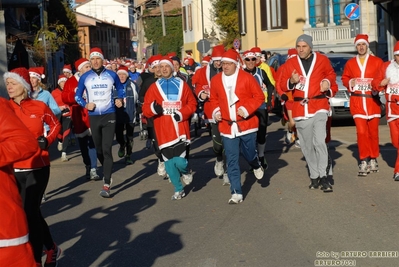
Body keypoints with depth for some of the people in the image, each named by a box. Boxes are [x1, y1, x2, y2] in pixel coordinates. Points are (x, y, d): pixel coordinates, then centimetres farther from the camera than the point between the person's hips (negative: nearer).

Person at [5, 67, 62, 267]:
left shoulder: (40, 106, -3)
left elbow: (55, 124, 12)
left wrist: (47, 140, -3)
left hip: (37, 167, -2)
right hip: (13, 170, 2)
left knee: (29, 213, -3)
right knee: (31, 211, 14)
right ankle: (51, 249, 36)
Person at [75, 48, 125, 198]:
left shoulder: (112, 75, 0)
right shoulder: (85, 77, 0)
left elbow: (120, 88, 18)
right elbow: (78, 96, 9)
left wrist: (120, 99, -1)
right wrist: (85, 105, -9)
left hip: (109, 116, -2)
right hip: (93, 117, 2)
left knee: (107, 149, -11)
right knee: (99, 149, 12)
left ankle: (106, 185, -12)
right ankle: (107, 174, 34)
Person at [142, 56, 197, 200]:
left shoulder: (181, 84, 6)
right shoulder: (154, 87, 5)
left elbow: (192, 103, 8)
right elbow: (145, 109, 3)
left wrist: (182, 113, -8)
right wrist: (153, 108, -18)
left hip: (180, 130, -1)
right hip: (163, 131, 1)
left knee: (179, 160, -13)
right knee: (169, 162, 4)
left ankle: (186, 172, 24)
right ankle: (178, 189, 23)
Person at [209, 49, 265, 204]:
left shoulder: (246, 77, -7)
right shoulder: (215, 80, 3)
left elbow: (259, 96, -4)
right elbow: (214, 99, 17)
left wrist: (247, 109, -17)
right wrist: (215, 111, -2)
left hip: (246, 124, -2)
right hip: (227, 126, 2)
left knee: (249, 154, 11)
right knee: (232, 161, 0)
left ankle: (257, 166, 49)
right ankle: (236, 193, 7)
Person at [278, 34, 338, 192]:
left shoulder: (322, 60, 3)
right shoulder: (290, 63, 6)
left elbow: (331, 75, 20)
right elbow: (282, 85, 6)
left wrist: (328, 82, -1)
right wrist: (291, 81, -14)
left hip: (319, 107, -2)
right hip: (300, 109, 2)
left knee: (319, 142, -16)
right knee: (307, 146, 7)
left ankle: (323, 176, -10)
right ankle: (314, 176, 18)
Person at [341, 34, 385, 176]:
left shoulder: (377, 61, 4)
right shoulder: (350, 63, 10)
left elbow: (381, 79, -2)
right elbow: (344, 78, 17)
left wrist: (376, 86, -22)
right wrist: (350, 82, -4)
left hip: (372, 100, 0)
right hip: (356, 101, 0)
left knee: (373, 132, 6)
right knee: (361, 132, -7)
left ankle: (373, 159, 20)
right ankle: (364, 161, -3)